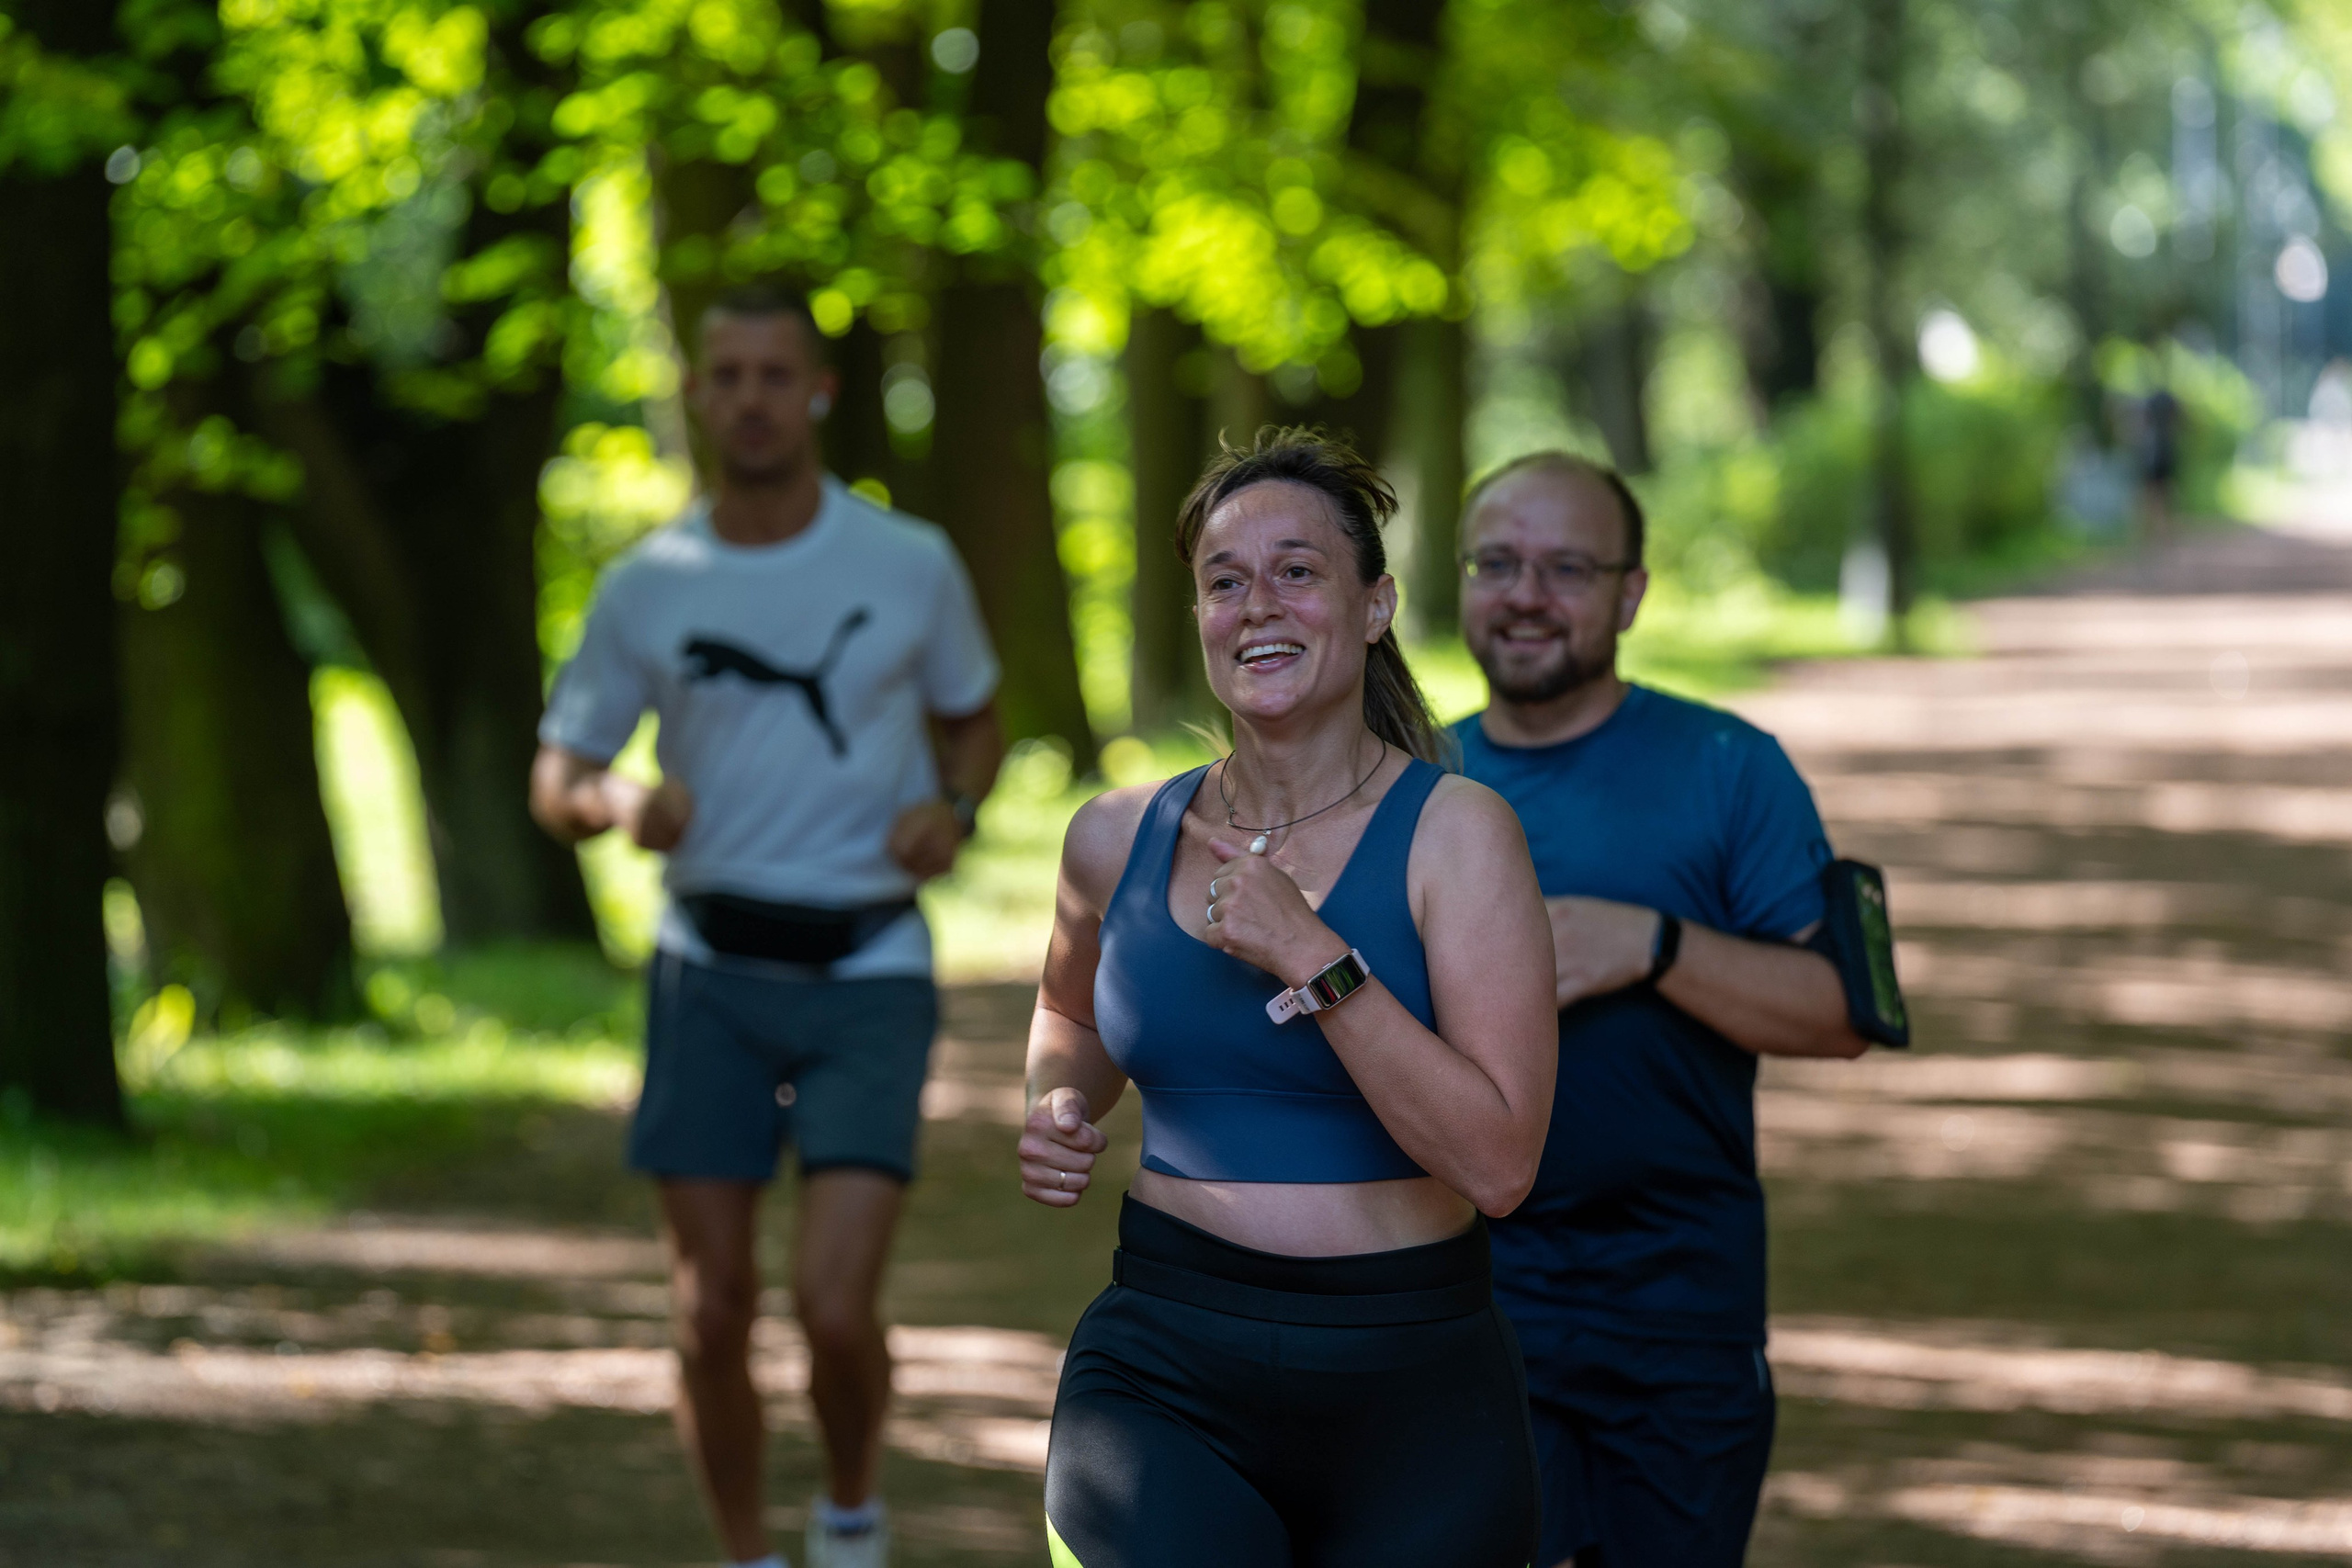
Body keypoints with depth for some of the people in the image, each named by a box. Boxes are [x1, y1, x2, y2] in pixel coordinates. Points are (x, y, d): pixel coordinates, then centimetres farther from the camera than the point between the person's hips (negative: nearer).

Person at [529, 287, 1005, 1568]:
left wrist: (951, 809, -7)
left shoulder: (910, 564, -1)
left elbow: (972, 717, 15)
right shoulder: (649, 587, 1)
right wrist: (618, 804, -17)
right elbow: (555, 778, 7)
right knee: (712, 1314, 2)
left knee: (833, 1307, -13)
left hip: (867, 973, -2)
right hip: (711, 974, 2)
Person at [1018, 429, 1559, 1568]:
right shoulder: (1118, 841, 6)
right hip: (1163, 1377, 1)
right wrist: (1060, 1107, 8)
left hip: (1407, 1389, -1)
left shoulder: (1453, 834, -6)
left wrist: (1314, 959, -18)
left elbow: (1497, 1165, -15)